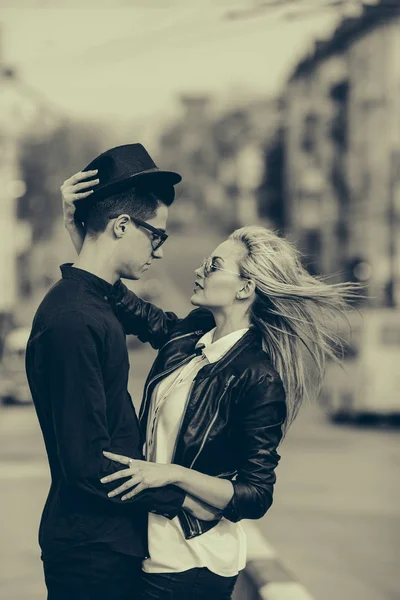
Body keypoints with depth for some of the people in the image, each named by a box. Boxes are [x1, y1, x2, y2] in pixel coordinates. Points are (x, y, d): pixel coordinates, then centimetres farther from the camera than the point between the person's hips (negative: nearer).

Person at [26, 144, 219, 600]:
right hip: (91, 552, -10)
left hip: (113, 542, 10)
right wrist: (180, 499, -15)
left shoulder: (91, 302, 9)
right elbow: (87, 464, -24)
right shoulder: (72, 322, -22)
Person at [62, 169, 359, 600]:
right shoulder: (190, 335, 1)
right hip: (154, 546, 7)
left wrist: (173, 473, -30)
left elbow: (256, 497, -20)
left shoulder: (258, 378, -20)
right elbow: (119, 303, 10)